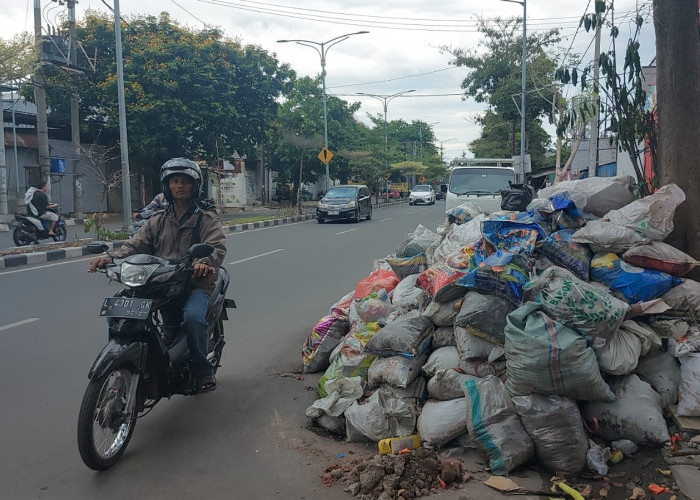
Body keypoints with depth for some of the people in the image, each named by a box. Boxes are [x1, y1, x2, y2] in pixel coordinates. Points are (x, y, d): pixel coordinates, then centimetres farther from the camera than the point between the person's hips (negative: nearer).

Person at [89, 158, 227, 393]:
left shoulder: (208, 221, 6)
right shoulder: (157, 221, 19)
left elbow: (217, 247, -12)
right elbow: (135, 245, 7)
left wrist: (205, 262, -37)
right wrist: (110, 258, -15)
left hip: (196, 284, -4)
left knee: (193, 316, -35)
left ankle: (203, 370, -11)